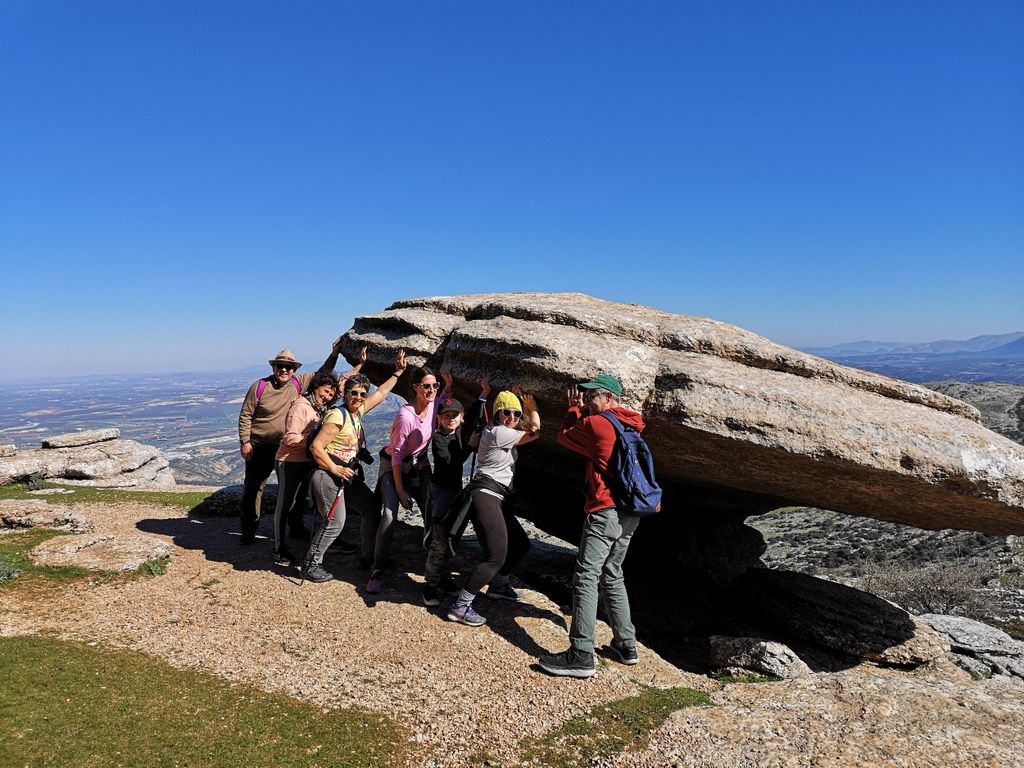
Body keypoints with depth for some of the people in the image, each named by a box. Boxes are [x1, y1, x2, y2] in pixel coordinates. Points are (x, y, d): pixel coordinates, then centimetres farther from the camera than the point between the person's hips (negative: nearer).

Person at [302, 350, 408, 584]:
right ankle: (310, 566, 10)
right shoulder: (338, 416, -18)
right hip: (329, 477, -9)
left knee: (374, 510, 12)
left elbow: (380, 394, 21)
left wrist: (397, 373, 23)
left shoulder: (357, 412, 6)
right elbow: (316, 447, -20)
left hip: (349, 477, 9)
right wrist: (336, 470, -17)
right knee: (335, 523, -7)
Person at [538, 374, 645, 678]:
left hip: (605, 512, -9)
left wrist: (573, 408, 20)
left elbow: (565, 435, 6)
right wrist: (580, 409, 23)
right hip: (630, 513, 9)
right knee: (612, 576, 20)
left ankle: (581, 656, -10)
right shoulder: (630, 425, 13)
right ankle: (626, 644, 26)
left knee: (586, 578, -9)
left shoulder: (597, 423, -11)